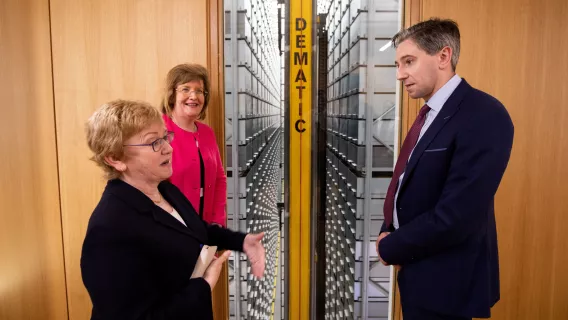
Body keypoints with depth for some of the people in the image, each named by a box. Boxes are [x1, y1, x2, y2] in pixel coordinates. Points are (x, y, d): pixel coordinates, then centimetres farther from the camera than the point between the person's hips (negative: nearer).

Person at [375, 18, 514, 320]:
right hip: (416, 267, 8)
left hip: (446, 281, -8)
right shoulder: (430, 113, 7)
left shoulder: (483, 116, -22)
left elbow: (457, 216, -27)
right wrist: (388, 234, -3)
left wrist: (390, 248, -14)